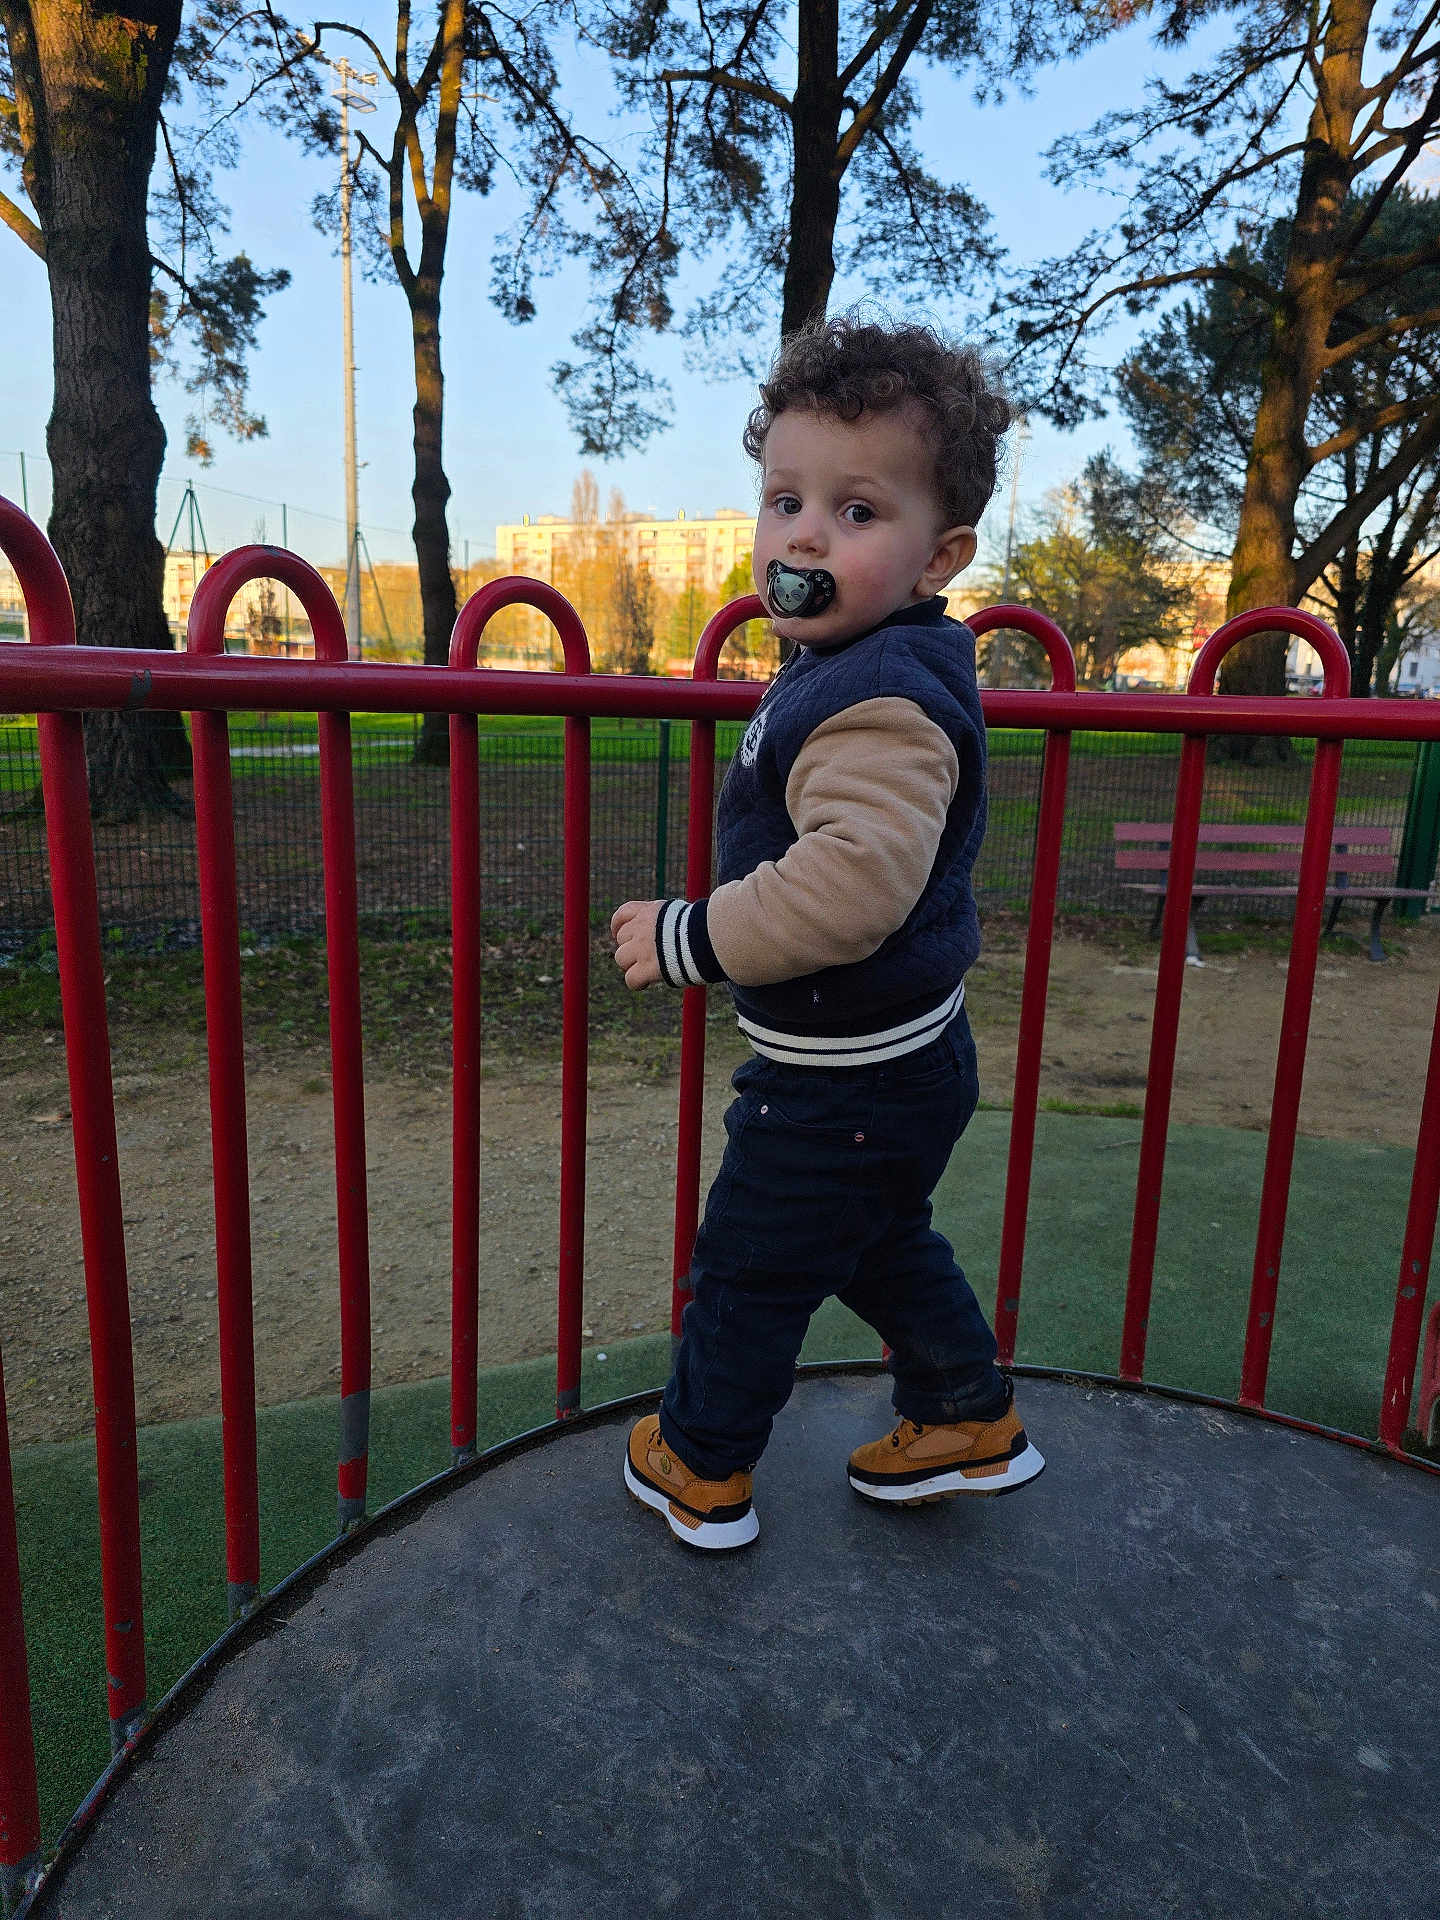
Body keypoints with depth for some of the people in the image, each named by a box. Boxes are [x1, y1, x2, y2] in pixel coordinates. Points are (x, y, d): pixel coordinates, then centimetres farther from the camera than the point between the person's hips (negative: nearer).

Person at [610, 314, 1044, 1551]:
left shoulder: (880, 704, -29)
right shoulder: (851, 668, 5)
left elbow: (854, 884, -41)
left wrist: (690, 939, -30)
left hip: (848, 1083, -10)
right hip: (898, 1065, 10)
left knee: (748, 1267, 11)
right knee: (880, 1247, 28)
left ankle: (701, 1469, 35)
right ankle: (969, 1422, 46)